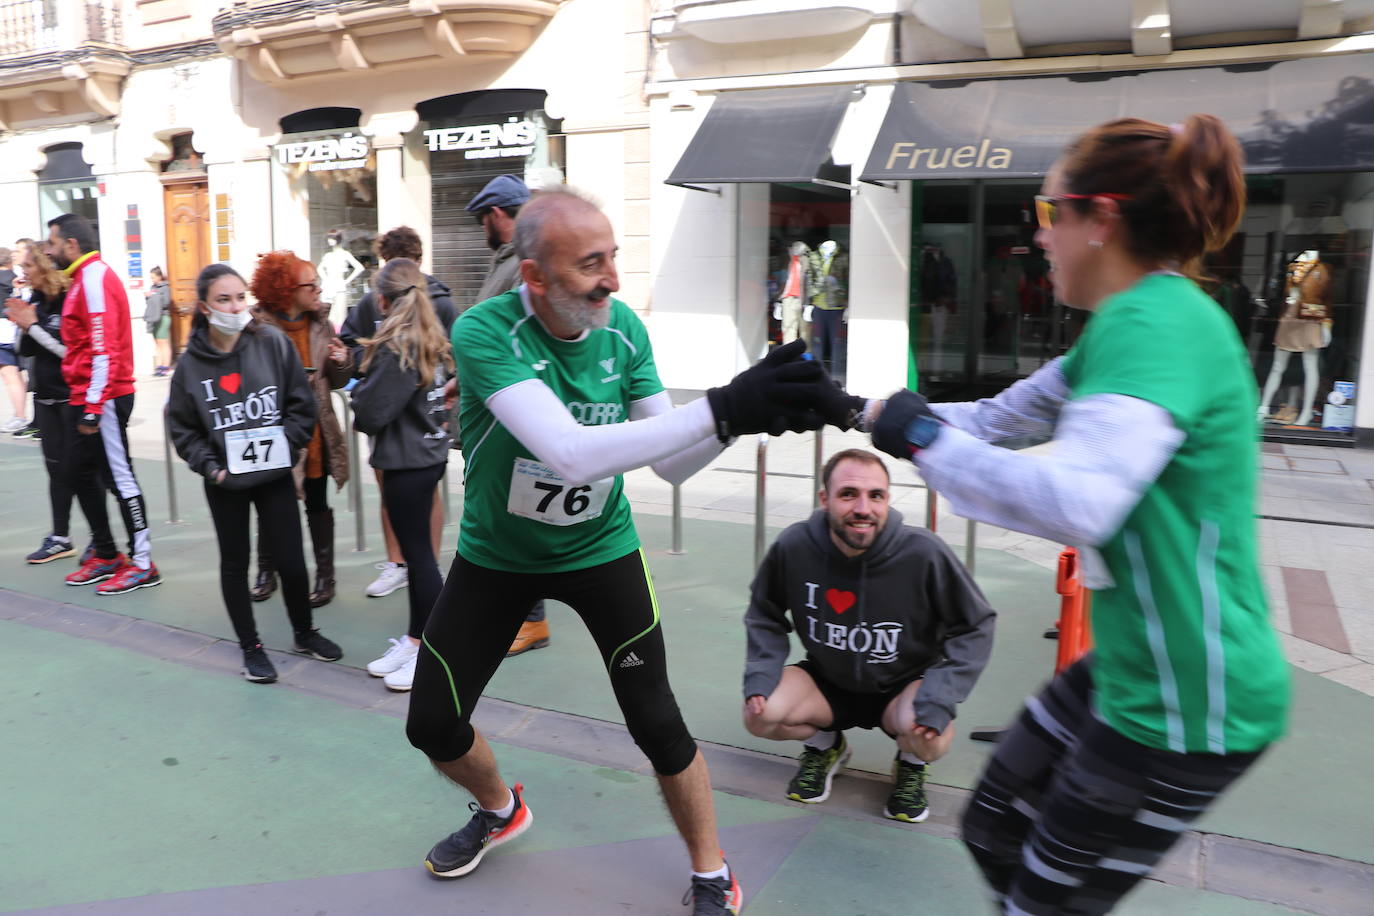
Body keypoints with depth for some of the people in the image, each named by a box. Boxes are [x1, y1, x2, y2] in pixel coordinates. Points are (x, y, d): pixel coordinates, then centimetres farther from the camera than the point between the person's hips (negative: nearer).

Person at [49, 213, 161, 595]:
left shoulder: (94, 279, -14)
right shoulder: (84, 278, 16)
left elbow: (104, 349, -21)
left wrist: (94, 405, -21)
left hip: (103, 399, -10)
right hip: (89, 400, 10)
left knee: (118, 476, -4)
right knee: (79, 471, 15)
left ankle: (143, 565, 4)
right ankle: (106, 555, 25)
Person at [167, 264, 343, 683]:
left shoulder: (273, 342, -9)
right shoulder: (191, 362, -6)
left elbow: (302, 403, -3)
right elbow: (182, 428, 1)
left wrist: (286, 445, -11)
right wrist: (210, 466, -10)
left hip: (275, 475, 0)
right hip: (225, 482, 1)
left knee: (292, 561, 5)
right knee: (235, 564, 12)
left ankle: (304, 633, 30)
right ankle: (251, 647, 29)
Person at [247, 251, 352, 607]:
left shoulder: (320, 322, 1)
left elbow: (337, 381, 8)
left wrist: (342, 362, -12)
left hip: (316, 433, 3)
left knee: (317, 505, 12)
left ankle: (325, 575, 23)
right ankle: (267, 571, 31)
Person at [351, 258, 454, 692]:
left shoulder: (395, 347, -17)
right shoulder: (433, 340, 9)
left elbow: (373, 411, -21)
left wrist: (358, 391, 1)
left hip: (407, 461, -9)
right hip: (429, 451, 9)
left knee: (418, 552, -1)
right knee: (417, 549, 15)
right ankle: (416, 639, 25)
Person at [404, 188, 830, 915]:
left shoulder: (623, 328, -14)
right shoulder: (484, 331, -27)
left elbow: (670, 465, -11)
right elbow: (570, 452, -41)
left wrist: (746, 412, -31)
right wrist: (721, 409, -48)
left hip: (600, 548, 1)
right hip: (496, 554, 0)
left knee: (657, 724, -4)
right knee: (433, 726, 6)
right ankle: (499, 809, 40)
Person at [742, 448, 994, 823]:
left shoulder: (924, 553, -25)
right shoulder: (793, 547, -19)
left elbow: (974, 627, -12)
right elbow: (764, 616, 1)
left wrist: (939, 699, -22)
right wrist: (760, 674, -15)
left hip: (903, 687, -2)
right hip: (827, 683, 2)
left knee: (931, 738, -32)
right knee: (759, 716, -22)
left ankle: (910, 764, 9)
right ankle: (825, 745, 15)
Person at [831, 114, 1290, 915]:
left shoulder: (1158, 322, -24)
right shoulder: (1133, 322, 8)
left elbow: (1076, 503, -38)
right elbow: (996, 417, 16)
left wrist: (925, 440, -24)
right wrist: (860, 411, 17)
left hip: (1186, 703, -9)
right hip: (1135, 670, 9)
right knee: (995, 832, 22)